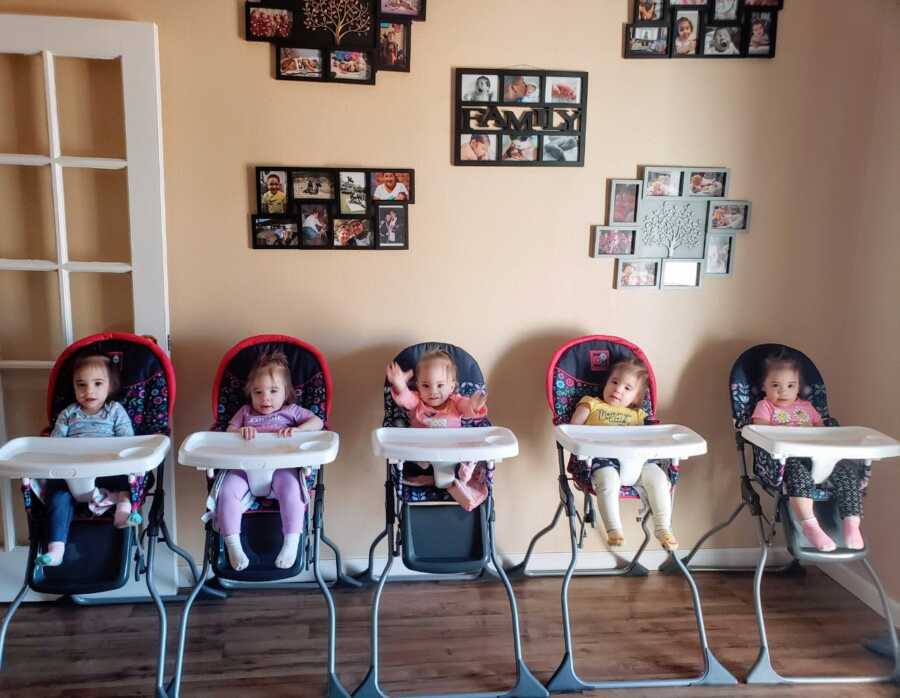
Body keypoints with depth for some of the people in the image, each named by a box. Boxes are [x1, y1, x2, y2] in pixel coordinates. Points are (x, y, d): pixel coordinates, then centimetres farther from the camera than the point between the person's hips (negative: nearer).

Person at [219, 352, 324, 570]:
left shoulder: (291, 410, 22)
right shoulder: (246, 412, 30)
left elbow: (317, 422, 11)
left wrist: (297, 430, -8)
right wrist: (241, 431, -2)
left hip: (280, 467, -2)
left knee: (291, 488, -34)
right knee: (226, 491, -26)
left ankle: (291, 542, -27)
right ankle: (233, 544, -17)